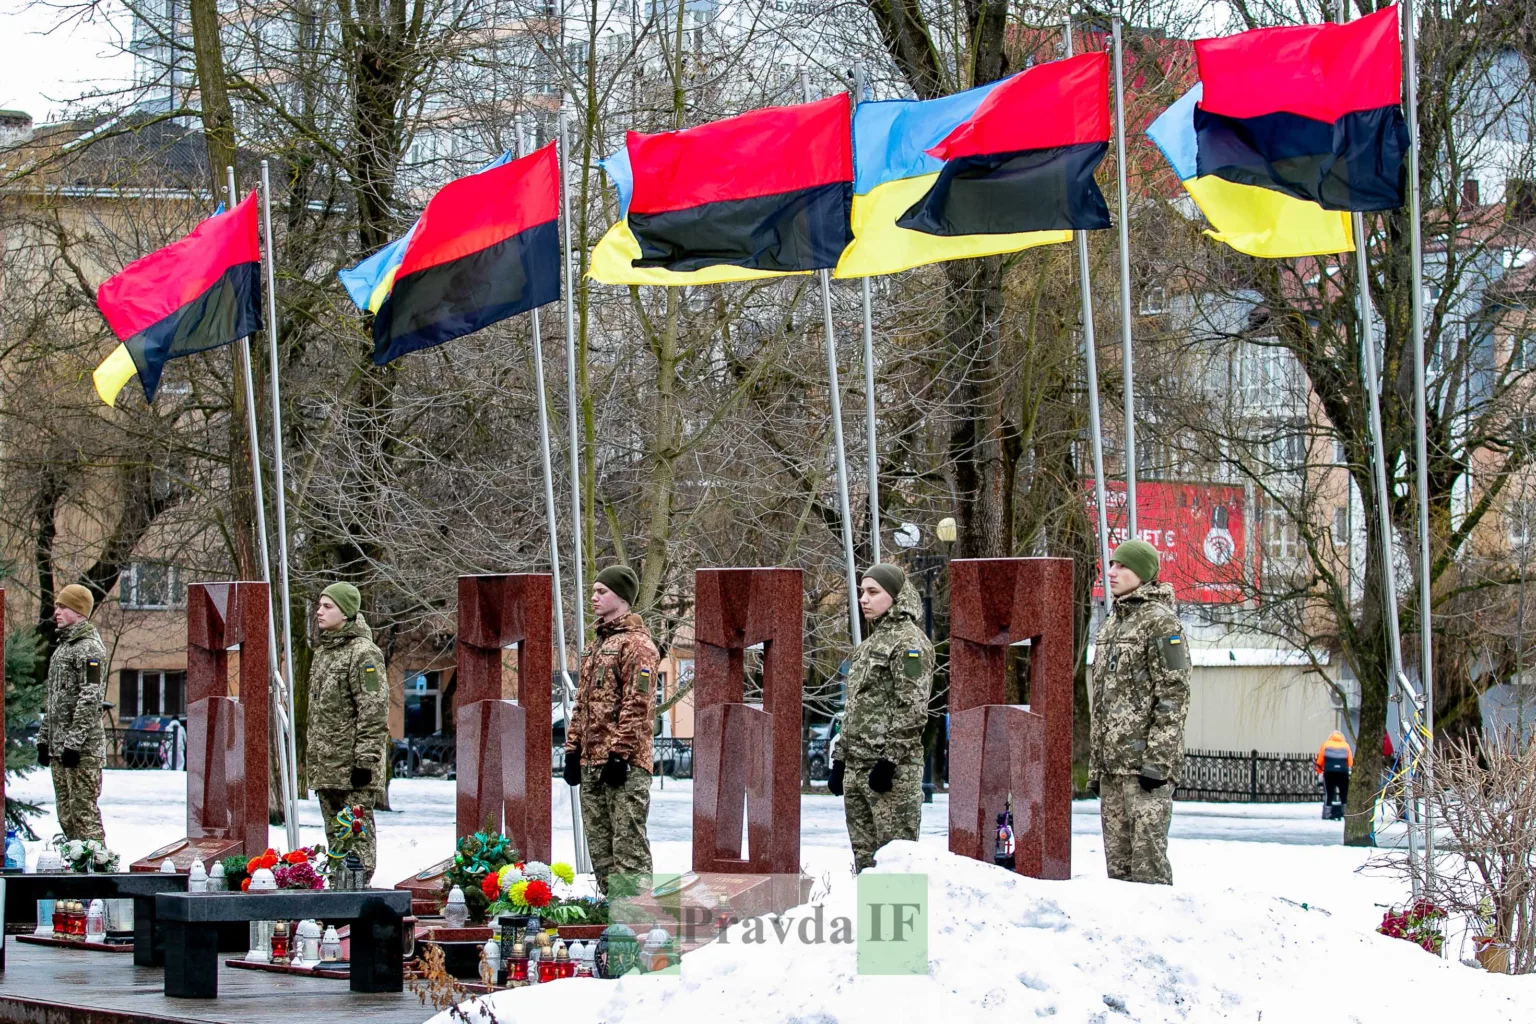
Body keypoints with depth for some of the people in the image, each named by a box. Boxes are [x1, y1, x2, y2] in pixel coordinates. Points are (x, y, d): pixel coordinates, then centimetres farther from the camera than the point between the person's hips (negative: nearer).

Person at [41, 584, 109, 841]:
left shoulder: (89, 647, -10)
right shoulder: (62, 645, 20)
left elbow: (90, 699, -17)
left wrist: (74, 742, -21)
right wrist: (44, 738, 20)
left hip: (82, 749, -10)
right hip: (58, 746, 10)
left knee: (83, 810, -12)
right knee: (66, 813, 11)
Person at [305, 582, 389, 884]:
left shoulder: (363, 654, -12)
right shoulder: (323, 651, 17)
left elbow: (374, 711, -16)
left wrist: (365, 760, -20)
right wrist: (311, 756, 23)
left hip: (352, 766, -9)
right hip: (325, 766, 9)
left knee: (355, 832, -7)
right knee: (334, 835, 14)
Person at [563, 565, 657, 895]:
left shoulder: (636, 644, -8)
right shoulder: (595, 646, 21)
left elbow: (637, 704, -15)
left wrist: (620, 753, -20)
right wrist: (573, 748, 17)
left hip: (623, 761, -10)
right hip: (591, 760, 10)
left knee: (628, 843, -10)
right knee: (599, 845, 12)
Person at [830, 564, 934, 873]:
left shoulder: (908, 640, -7)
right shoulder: (870, 644, 21)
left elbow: (912, 708, -15)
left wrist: (889, 760, -20)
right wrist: (840, 760, 20)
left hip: (891, 767, -9)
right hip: (856, 767, 9)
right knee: (864, 856, 9)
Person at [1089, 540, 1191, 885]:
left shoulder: (1159, 621, -6)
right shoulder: (1112, 624, 20)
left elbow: (1173, 694, -12)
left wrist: (1158, 759, -19)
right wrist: (1096, 764, 19)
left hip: (1146, 759, -9)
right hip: (1113, 763, 9)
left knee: (1147, 856, -12)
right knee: (1117, 859, 9)